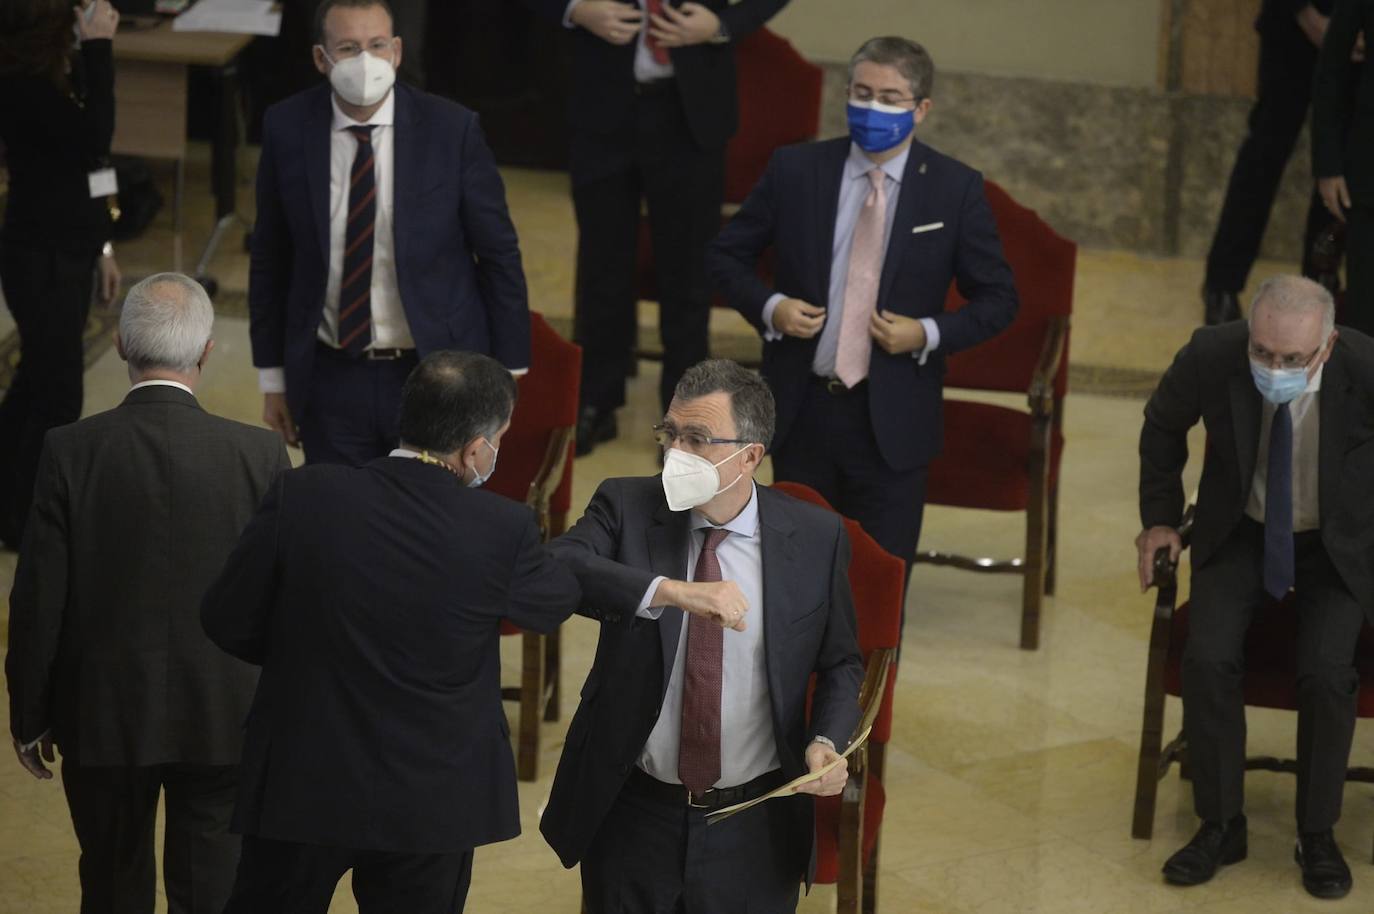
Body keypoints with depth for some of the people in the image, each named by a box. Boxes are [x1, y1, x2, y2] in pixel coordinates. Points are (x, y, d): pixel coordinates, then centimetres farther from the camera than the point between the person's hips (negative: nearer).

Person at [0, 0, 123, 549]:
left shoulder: (64, 73, 6)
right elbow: (93, 138, -30)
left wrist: (101, 246, 19)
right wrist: (98, 48, -26)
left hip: (69, 252, 9)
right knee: (58, 394, -1)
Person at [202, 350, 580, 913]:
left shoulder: (303, 498, -14)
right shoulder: (502, 530, -16)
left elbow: (228, 621, -4)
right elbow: (556, 603, 5)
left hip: (303, 788, 1)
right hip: (431, 804, 0)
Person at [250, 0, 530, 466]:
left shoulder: (452, 128, -9)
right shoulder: (287, 128, -4)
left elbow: (498, 254, -2)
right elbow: (270, 258, 4)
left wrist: (506, 372, -2)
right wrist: (273, 377, 6)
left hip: (436, 375, -1)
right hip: (330, 381, 1)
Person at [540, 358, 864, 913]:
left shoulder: (817, 538, -4)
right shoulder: (626, 507, -7)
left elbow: (839, 664, 8)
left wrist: (827, 740, -12)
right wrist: (671, 592, -39)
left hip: (754, 832, 0)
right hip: (631, 819, 0)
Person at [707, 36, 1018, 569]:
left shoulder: (955, 189, -4)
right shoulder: (795, 170, -1)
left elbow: (997, 299, 2)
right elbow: (726, 256, 8)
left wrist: (929, 333, -14)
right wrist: (769, 306, -11)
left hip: (892, 421, -1)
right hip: (801, 407, 2)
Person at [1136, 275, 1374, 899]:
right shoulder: (1210, 356, -22)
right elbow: (1164, 425, 2)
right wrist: (1160, 517, 2)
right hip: (1239, 535, 2)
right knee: (1207, 658, -21)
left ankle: (1317, 834, -3)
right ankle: (1220, 825, -3)